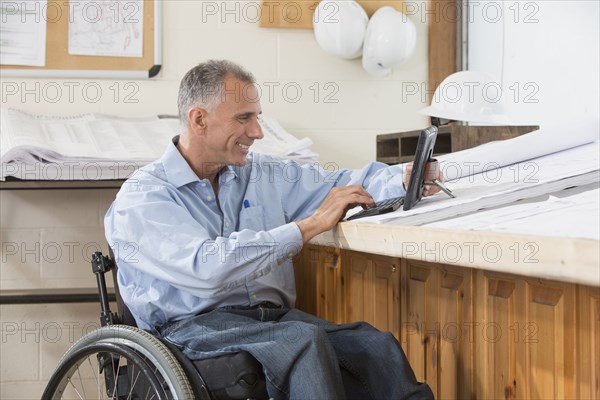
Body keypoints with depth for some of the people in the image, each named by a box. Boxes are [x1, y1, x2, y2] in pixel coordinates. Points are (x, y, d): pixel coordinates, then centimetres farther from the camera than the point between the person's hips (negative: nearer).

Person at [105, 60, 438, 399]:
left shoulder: (261, 174, 17)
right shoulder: (142, 198, -4)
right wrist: (312, 224, -17)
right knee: (305, 341, -33)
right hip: (195, 327, -5)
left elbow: (340, 184, 20)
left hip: (273, 317, 6)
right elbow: (207, 268, -21)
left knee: (378, 346, -22)